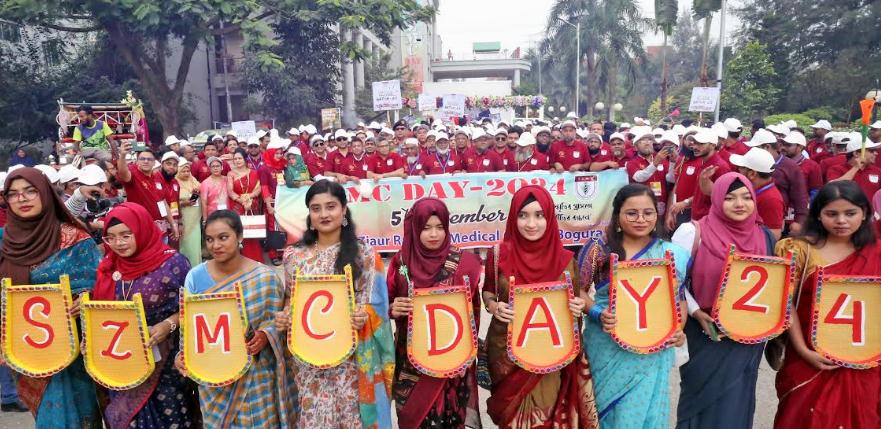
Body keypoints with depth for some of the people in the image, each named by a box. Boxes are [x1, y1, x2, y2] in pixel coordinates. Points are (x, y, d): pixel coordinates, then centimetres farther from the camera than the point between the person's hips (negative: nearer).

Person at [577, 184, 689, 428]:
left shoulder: (673, 254, 2)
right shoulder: (599, 249, -5)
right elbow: (578, 292, -1)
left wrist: (679, 330, -7)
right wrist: (597, 313, -18)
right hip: (607, 349, -1)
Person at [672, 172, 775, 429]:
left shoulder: (765, 236, 2)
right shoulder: (693, 232, -11)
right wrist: (696, 313, -17)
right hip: (707, 334, -3)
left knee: (737, 401, 15)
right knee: (706, 397, 11)